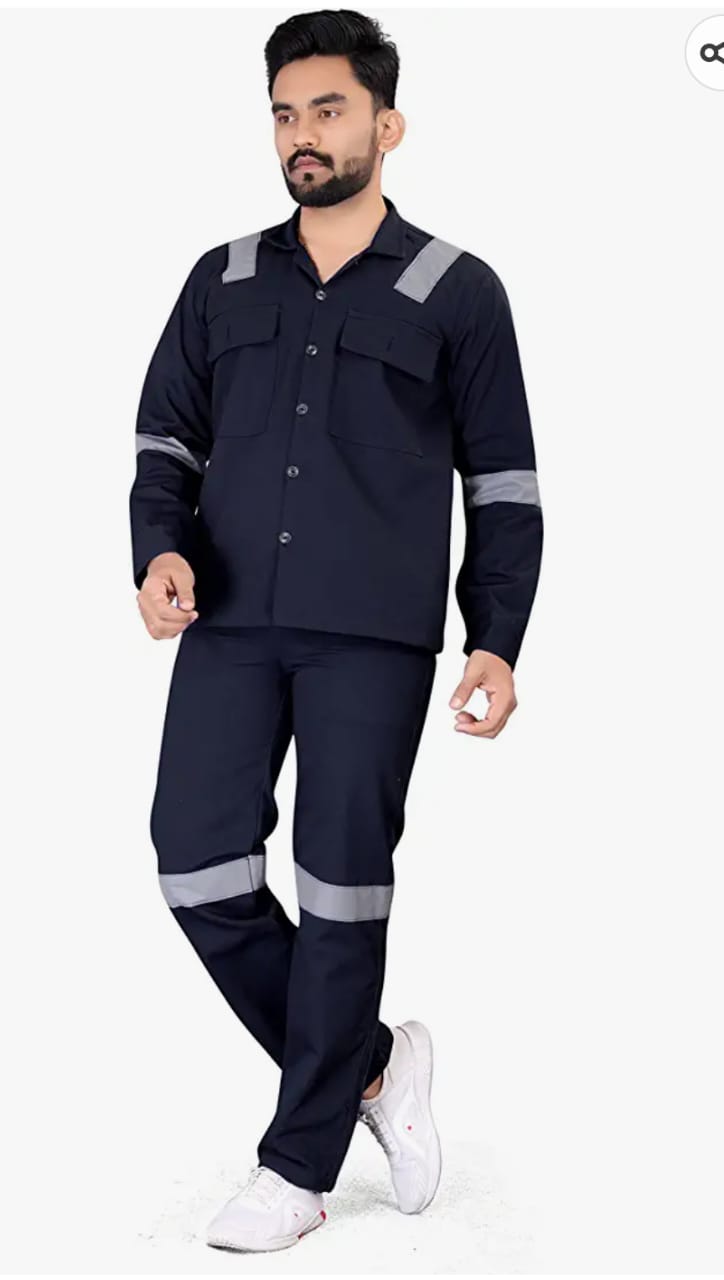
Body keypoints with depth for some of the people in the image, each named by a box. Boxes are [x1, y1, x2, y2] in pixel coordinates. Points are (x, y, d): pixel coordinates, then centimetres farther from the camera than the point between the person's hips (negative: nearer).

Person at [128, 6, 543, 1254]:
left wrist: (496, 640, -2)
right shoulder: (222, 280, 14)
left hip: (374, 636, -3)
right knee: (197, 864, -1)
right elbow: (166, 437, 16)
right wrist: (161, 550, -4)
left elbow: (504, 482, 6)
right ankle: (371, 1063, 20)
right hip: (230, 625, 4)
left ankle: (300, 1164, 15)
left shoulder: (456, 290, 6)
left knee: (340, 882, 0)